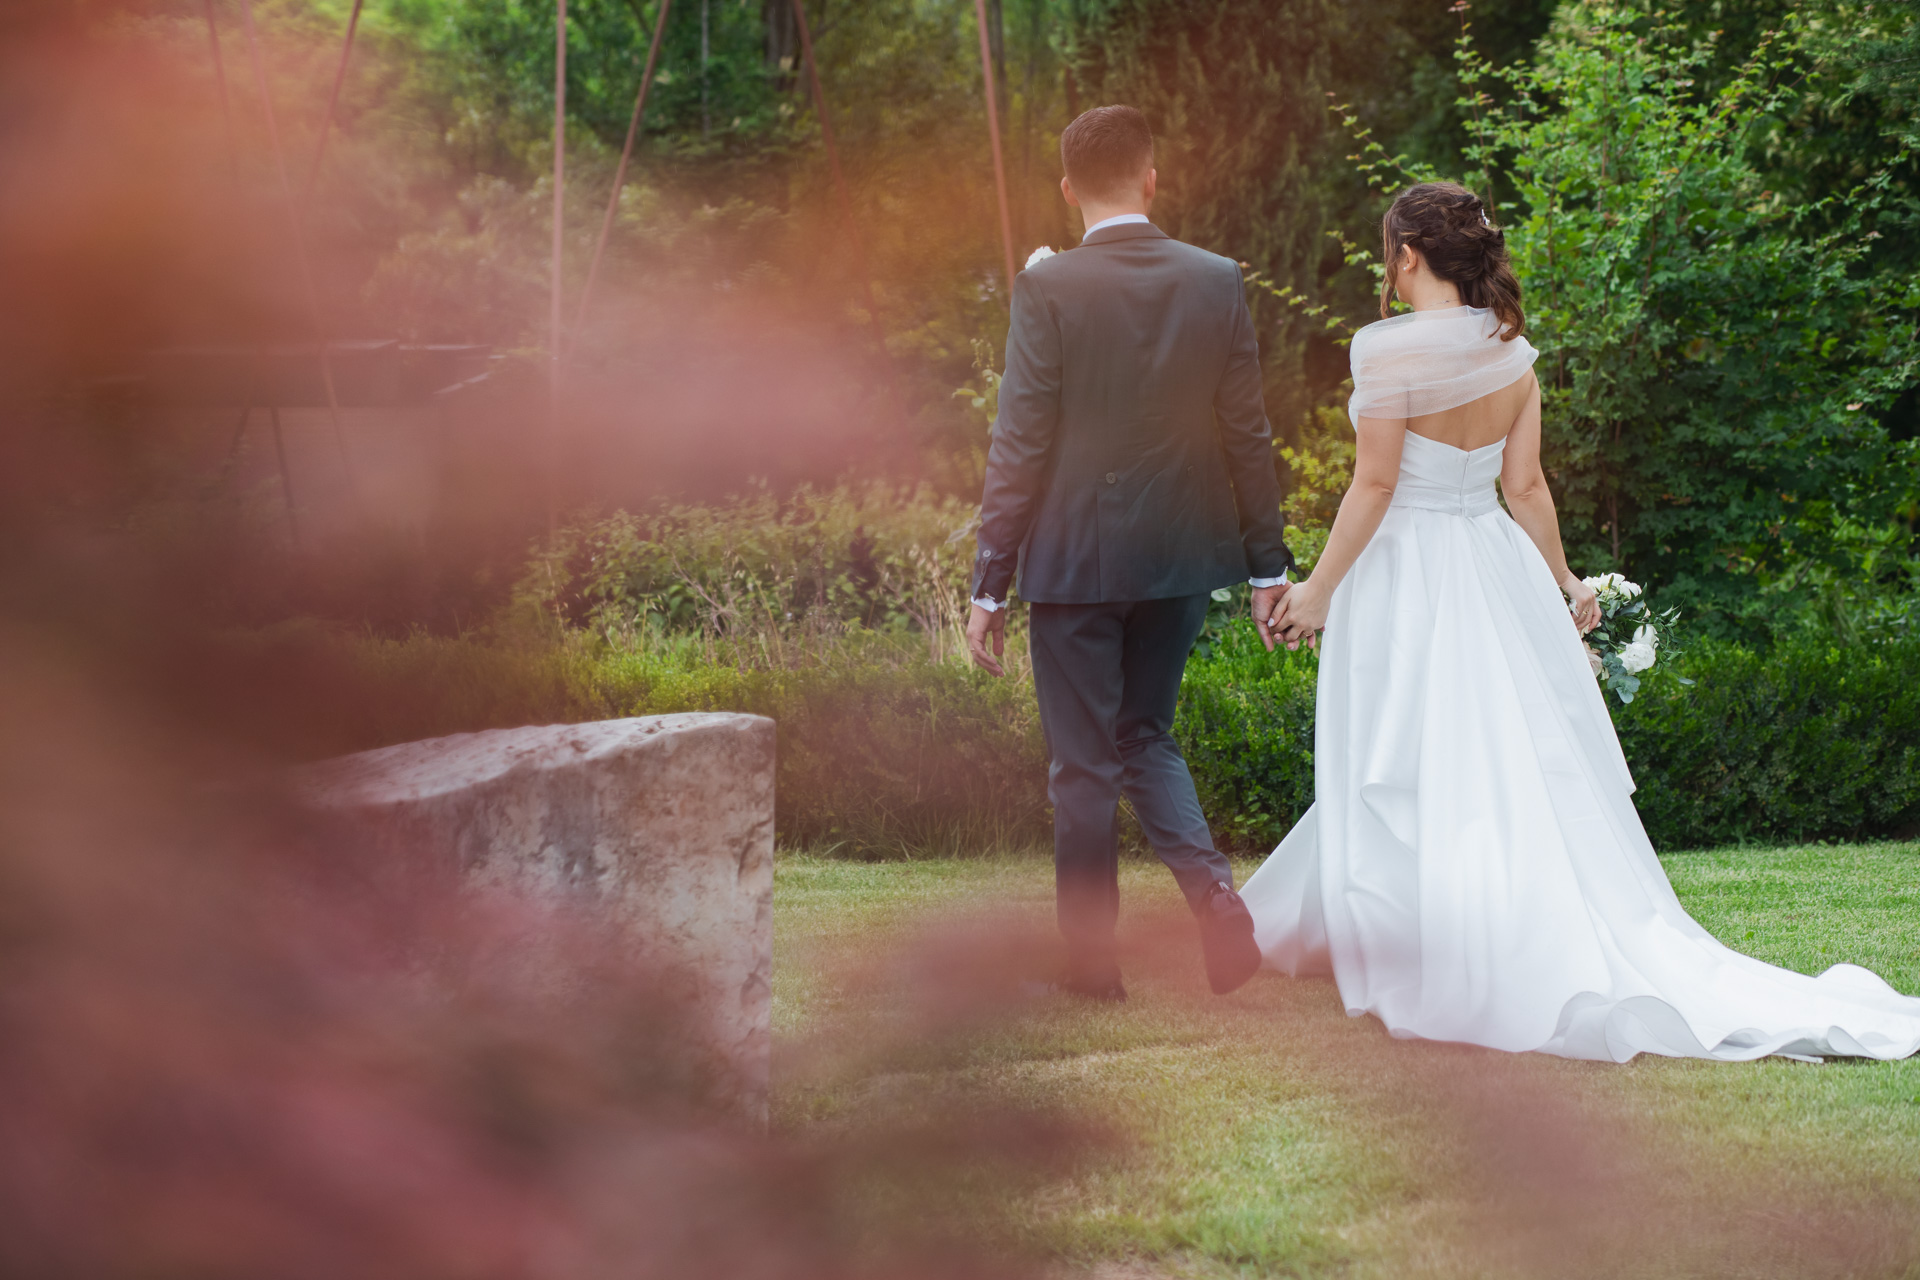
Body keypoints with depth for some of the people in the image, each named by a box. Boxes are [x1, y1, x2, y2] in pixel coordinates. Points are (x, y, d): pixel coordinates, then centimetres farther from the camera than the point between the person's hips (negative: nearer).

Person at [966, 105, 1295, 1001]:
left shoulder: (1048, 289, -13)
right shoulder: (1218, 282, -2)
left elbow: (1020, 447, -12)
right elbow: (1247, 432, 2)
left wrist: (991, 586, -6)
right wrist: (1267, 563, 10)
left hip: (1075, 558, -4)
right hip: (1180, 556, 4)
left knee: (1083, 767, 6)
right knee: (1146, 735, 20)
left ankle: (1092, 961, 13)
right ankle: (1215, 895, -1)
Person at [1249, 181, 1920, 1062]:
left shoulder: (1389, 349, -14)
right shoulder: (1511, 352, 4)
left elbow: (1375, 484, -14)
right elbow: (1525, 485, 7)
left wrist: (1320, 589, -8)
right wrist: (1564, 582, 18)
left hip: (1406, 574, -6)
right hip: (1495, 565, 6)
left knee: (1410, 782, 1)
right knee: (1525, 774, 10)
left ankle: (1439, 974, 3)